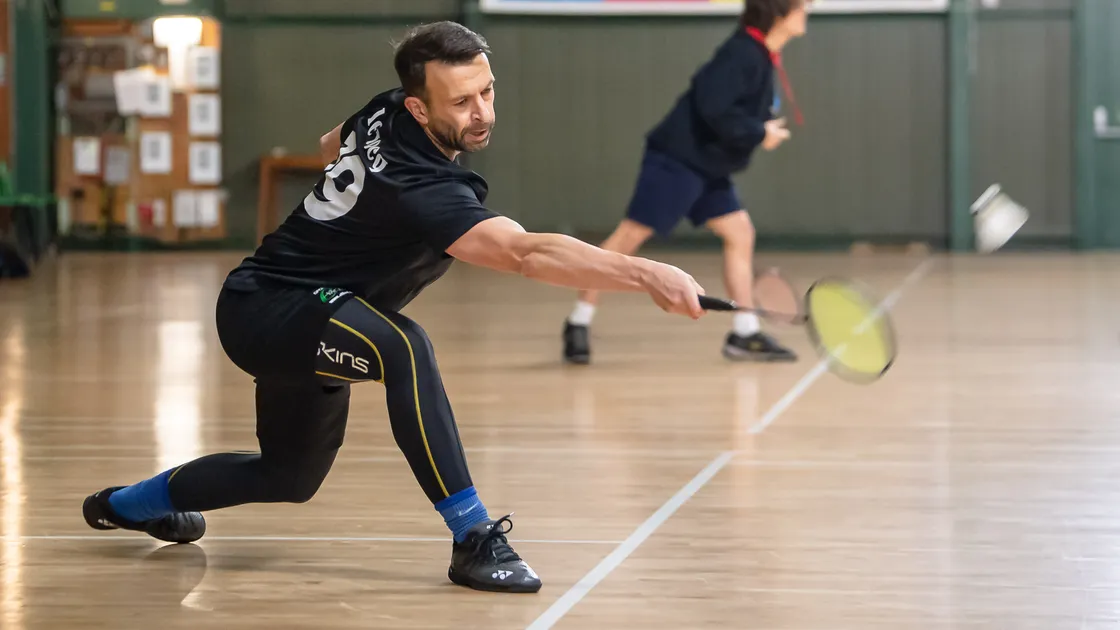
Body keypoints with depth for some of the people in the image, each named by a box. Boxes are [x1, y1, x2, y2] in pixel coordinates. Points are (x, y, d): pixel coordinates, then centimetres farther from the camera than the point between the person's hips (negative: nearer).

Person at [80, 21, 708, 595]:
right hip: (266, 313, -10)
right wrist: (648, 275, -57)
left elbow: (331, 146, 19)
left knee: (292, 476, 27)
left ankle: (131, 503, 52)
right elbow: (527, 252, -48)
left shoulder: (383, 114, -7)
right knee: (403, 345, -38)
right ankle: (474, 539, -35)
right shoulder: (422, 191, -35)